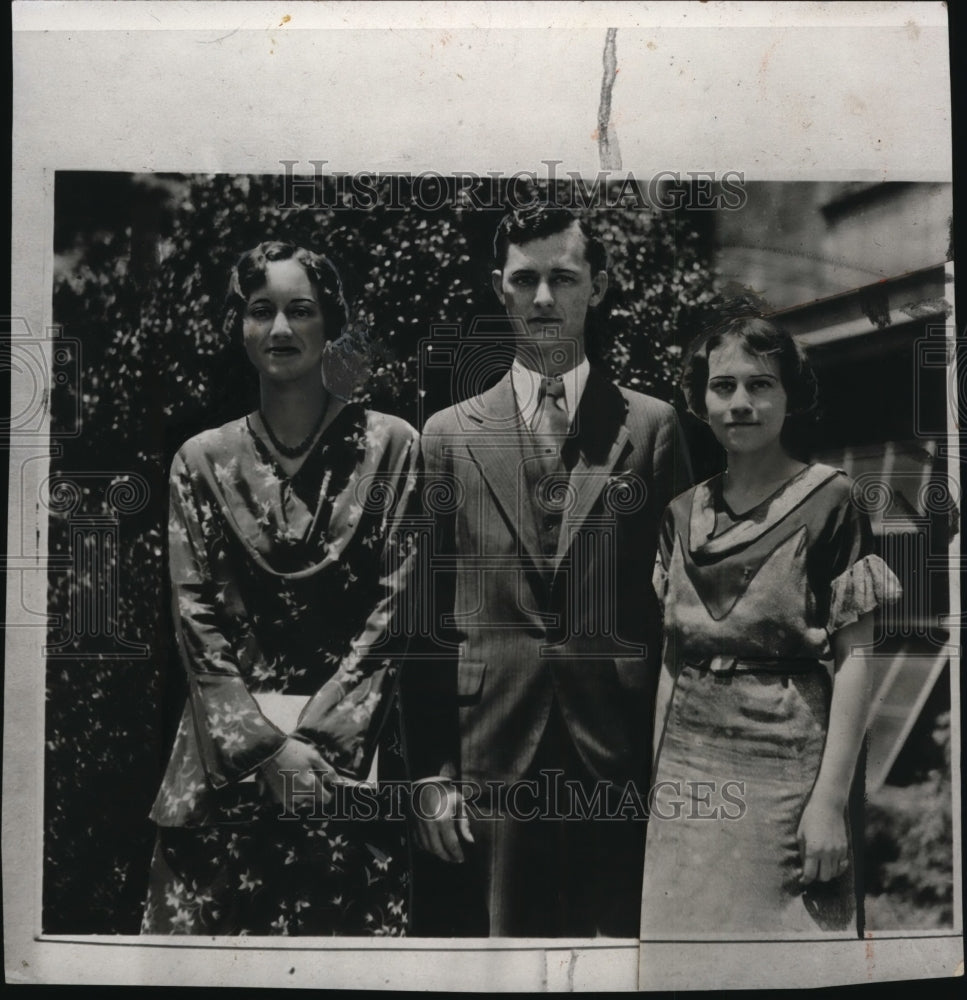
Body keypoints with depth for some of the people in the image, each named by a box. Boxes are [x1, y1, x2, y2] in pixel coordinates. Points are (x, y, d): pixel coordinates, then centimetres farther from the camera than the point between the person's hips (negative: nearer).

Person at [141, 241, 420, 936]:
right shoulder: (204, 459, 5)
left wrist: (316, 736, -11)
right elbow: (196, 618, 0)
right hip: (229, 762, 2)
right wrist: (264, 743, -10)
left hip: (352, 753, -1)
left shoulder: (390, 447, 0)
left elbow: (396, 605, -5)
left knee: (354, 917, 3)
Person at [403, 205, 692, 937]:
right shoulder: (449, 434, 5)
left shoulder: (652, 427, 4)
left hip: (624, 761, 0)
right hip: (492, 758, 1)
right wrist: (432, 771, -1)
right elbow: (428, 614, 4)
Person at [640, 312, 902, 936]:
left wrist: (831, 797, -15)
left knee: (783, 924, 5)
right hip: (687, 763, 5)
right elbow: (673, 656, 11)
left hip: (785, 762, -4)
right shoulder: (683, 514, 9)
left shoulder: (827, 499, -5)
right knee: (684, 922, 12)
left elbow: (854, 656, -9)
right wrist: (657, 778, 6)